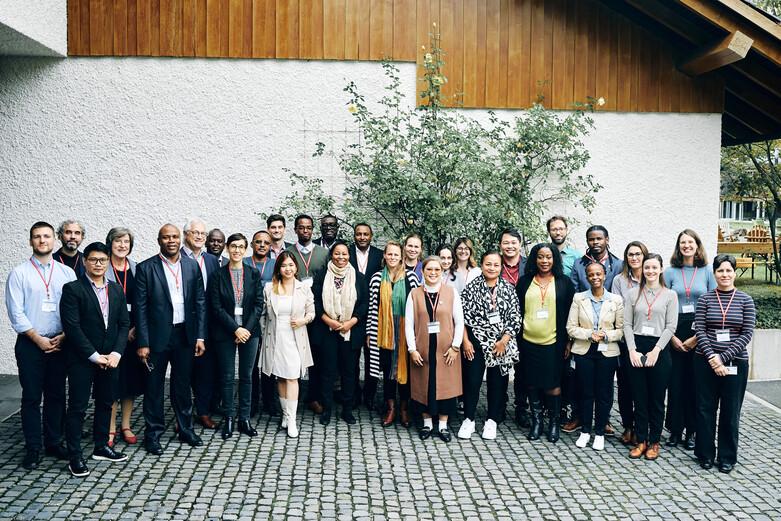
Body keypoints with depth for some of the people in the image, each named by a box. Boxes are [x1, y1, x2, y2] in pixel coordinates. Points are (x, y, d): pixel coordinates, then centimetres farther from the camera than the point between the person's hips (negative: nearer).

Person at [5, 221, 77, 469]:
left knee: (57, 395, 9)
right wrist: (39, 340, -10)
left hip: (60, 344, 2)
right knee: (31, 398, 3)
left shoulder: (66, 272, 5)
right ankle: (32, 449, 13)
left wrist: (63, 336, -8)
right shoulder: (19, 273, -1)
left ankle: (54, 443, 21)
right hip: (30, 344, -2)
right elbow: (16, 313, -6)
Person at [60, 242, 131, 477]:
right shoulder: (72, 289, -7)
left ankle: (101, 447, 28)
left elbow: (124, 323, 6)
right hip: (81, 359, -5)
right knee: (77, 407, 1)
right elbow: (72, 327, -13)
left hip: (109, 358, 5)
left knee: (106, 403, 14)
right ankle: (75, 456, 11)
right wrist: (94, 356, -15)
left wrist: (116, 353, -7)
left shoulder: (116, 289, 8)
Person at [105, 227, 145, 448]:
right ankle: (110, 428, 11)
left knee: (131, 378, 8)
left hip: (133, 332, 3)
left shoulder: (136, 269, 7)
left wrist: (135, 328, -5)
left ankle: (125, 426, 20)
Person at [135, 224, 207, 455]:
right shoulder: (146, 268, -5)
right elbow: (140, 307, -6)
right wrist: (143, 343, -10)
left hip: (185, 335, 3)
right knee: (154, 387, 7)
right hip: (157, 336, -3)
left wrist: (200, 336, 0)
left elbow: (200, 302, 5)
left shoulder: (192, 266, 4)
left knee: (183, 385, 15)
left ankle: (186, 429, 28)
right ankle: (153, 434, 21)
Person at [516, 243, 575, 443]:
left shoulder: (564, 283, 4)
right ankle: (536, 421, 22)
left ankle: (554, 423, 17)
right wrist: (515, 340, 5)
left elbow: (569, 313, 4)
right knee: (532, 383, 8)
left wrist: (568, 342, 0)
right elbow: (517, 311, 9)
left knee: (553, 385, -1)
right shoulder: (524, 282, 7)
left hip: (553, 342, -2)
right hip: (528, 342, 2)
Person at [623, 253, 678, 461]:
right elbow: (627, 323, 3)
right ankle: (641, 440, 15)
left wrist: (656, 351, -11)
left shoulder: (670, 295, 2)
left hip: (659, 349, -1)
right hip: (636, 349, 2)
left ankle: (654, 441, 16)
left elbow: (671, 326, -3)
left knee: (657, 399, 5)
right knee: (639, 397, 6)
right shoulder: (633, 293, 7)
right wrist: (632, 350, -8)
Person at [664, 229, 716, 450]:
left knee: (695, 382, 3)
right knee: (675, 382, 2)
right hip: (675, 333, 0)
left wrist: (698, 337, -7)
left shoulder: (707, 272, 5)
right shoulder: (670, 272, 5)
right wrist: (672, 336, -8)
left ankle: (691, 431, 14)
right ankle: (675, 430, 13)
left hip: (700, 334, 0)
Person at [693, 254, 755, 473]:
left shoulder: (745, 300, 1)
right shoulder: (704, 299, 2)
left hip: (736, 362, 0)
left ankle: (727, 458, 21)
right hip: (706, 362, 1)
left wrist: (723, 357, -12)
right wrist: (712, 357, -15)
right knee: (705, 409, 6)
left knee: (731, 411, 7)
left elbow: (747, 334, -5)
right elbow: (700, 331, -3)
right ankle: (705, 454, 20)